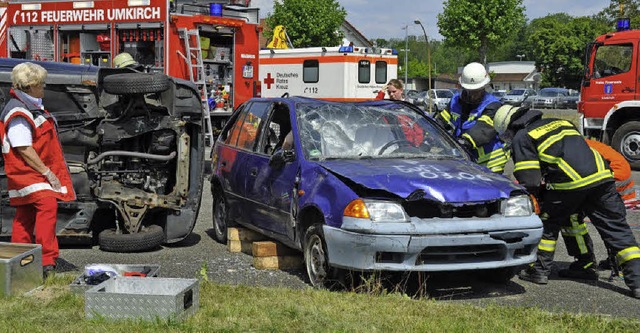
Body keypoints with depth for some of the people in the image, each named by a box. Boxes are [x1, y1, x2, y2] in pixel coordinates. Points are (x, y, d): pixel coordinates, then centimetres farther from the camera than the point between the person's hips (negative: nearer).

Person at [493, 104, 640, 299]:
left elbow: (529, 182, 2)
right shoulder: (558, 122, 32)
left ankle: (540, 270, 22)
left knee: (548, 224, 17)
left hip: (569, 182, -6)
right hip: (602, 177, 6)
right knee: (617, 229, 8)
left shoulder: (521, 138, 10)